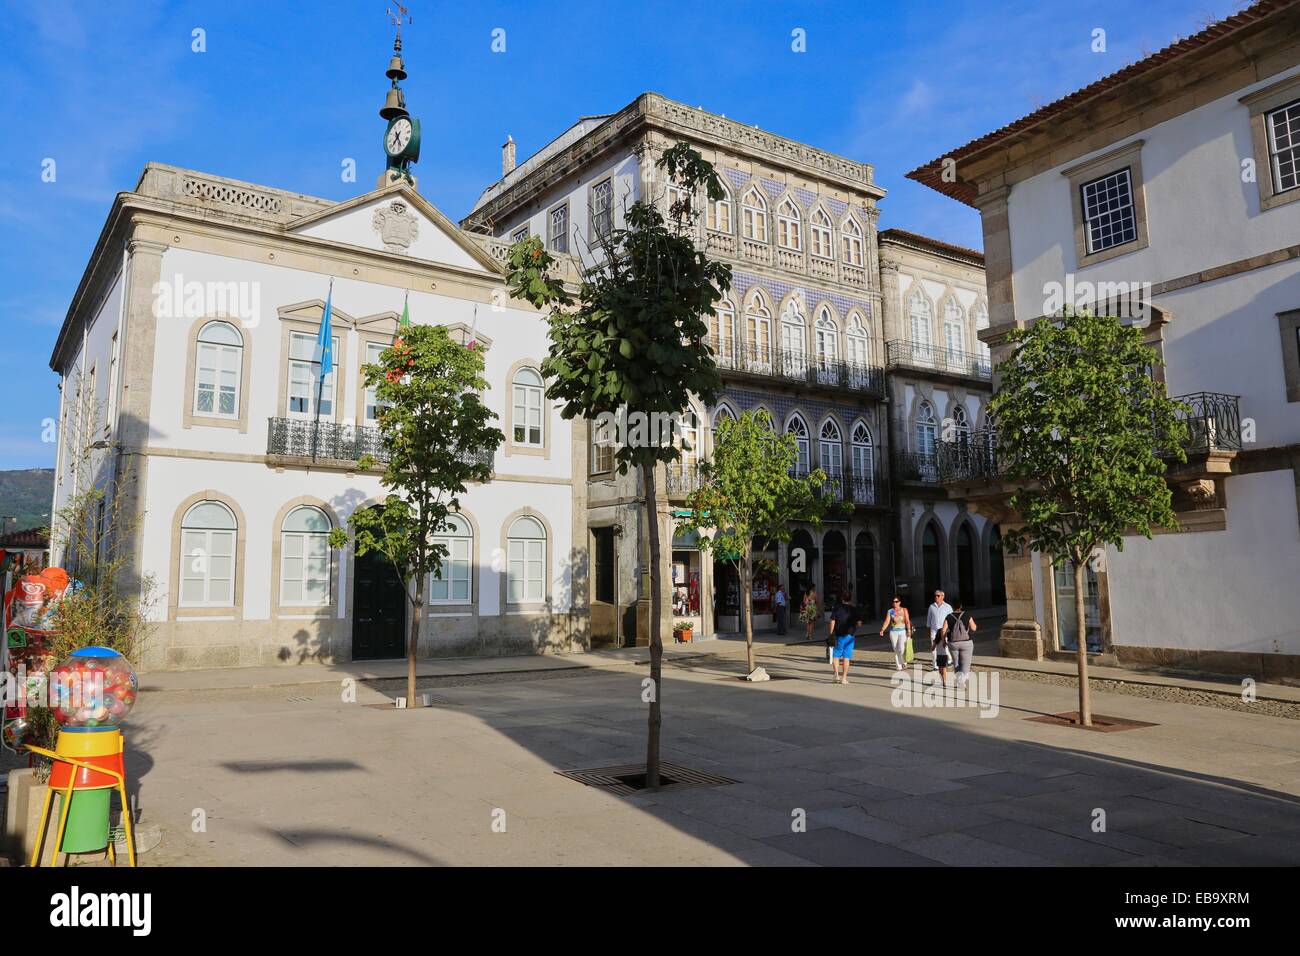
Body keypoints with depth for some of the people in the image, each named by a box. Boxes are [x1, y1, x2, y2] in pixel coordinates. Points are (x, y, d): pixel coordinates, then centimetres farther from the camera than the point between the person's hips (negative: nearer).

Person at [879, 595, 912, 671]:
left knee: (901, 649, -12)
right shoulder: (890, 611, 2)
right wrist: (882, 630, -20)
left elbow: (907, 621, -3)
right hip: (893, 632, 1)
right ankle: (899, 666, 12)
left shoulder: (904, 610, 2)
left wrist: (909, 630, -15)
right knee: (896, 650, 3)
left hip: (902, 631, -1)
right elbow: (887, 621, -6)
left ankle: (904, 663, 9)